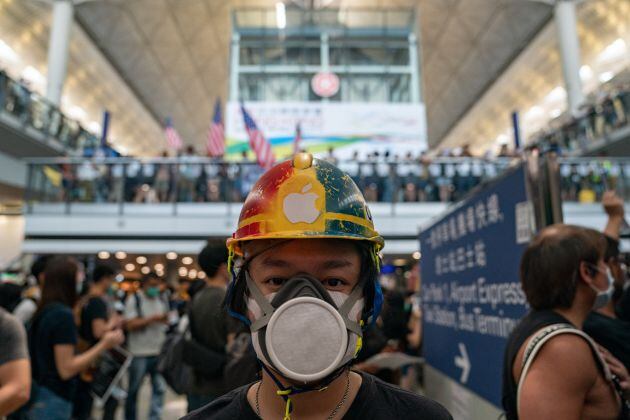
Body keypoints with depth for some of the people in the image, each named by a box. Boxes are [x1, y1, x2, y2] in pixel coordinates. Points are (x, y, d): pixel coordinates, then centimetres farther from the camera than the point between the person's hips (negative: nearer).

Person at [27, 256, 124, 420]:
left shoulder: (44, 311, 6)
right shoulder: (63, 314, -21)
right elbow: (66, 369, -21)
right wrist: (104, 345, -19)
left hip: (40, 397, 9)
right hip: (53, 401, -9)